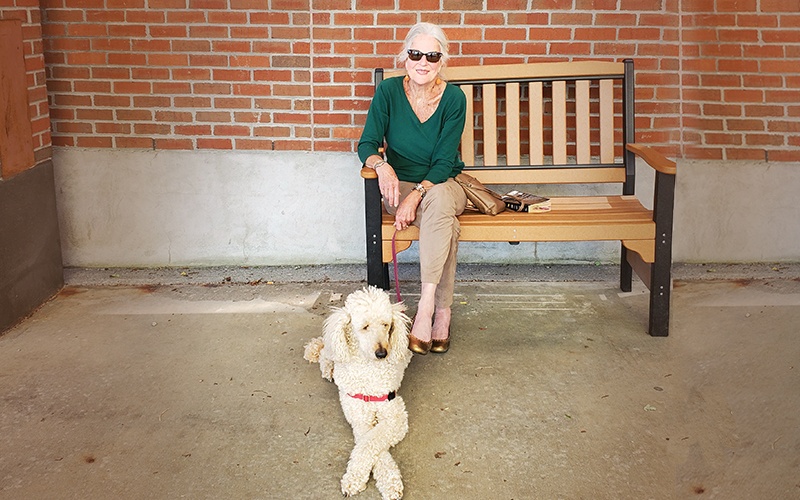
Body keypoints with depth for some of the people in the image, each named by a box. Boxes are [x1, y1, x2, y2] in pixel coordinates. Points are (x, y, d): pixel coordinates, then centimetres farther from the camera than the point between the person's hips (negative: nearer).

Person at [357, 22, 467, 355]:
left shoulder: (454, 98, -9)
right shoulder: (389, 91, -7)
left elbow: (444, 161, -13)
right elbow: (367, 144, -7)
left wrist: (417, 194, -29)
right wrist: (381, 165, -31)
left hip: (443, 184, 0)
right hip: (400, 185, 0)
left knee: (439, 201, -38)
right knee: (447, 225, -34)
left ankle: (427, 307, -39)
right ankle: (442, 312, -29)